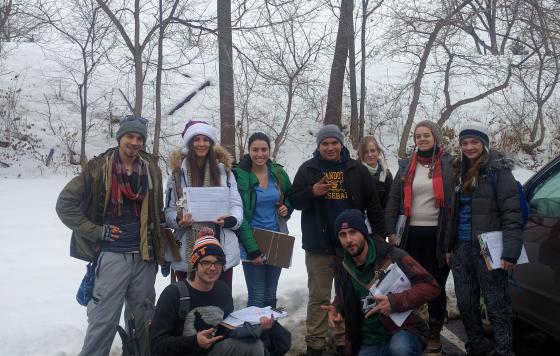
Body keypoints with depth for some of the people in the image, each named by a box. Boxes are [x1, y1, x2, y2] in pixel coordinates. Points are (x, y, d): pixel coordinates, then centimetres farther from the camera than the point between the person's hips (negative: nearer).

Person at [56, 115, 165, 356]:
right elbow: (65, 203, -3)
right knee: (105, 317, -3)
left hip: (145, 255, 4)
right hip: (113, 255, -4)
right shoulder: (99, 167, -5)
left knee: (143, 318, 13)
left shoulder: (151, 168, 6)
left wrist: (162, 250, 14)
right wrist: (96, 231, -8)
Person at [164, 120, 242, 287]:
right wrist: (179, 219, -18)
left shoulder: (223, 170, 6)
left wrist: (231, 220, -16)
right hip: (186, 252, -1)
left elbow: (236, 204, 6)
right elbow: (169, 210, 4)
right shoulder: (178, 172, 3)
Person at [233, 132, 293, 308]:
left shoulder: (278, 173, 4)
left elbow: (291, 197, 22)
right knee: (257, 297, -4)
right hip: (251, 243, -4)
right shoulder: (239, 175, -9)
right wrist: (252, 249, -16)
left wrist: (287, 208, -2)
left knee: (270, 295, 13)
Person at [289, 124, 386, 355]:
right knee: (319, 297, 6)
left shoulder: (357, 169, 4)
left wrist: (379, 234, 1)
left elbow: (373, 204, 6)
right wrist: (312, 192, -19)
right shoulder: (308, 169, 1)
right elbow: (294, 200, 0)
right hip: (319, 245, -1)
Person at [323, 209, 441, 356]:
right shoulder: (346, 267, 3)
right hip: (370, 342, 5)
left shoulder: (393, 256, -15)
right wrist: (336, 308, 2)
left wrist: (396, 301, -28)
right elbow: (343, 295, 25)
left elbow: (431, 286, -17)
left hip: (402, 329, -5)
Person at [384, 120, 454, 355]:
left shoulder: (449, 164, 0)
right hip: (411, 235, 3)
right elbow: (393, 200, 7)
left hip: (438, 236, -2)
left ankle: (434, 336, 21)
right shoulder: (406, 166, 8)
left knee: (436, 285, 7)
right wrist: (391, 230, -1)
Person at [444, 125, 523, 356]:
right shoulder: (461, 172, 14)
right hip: (462, 248, 6)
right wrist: (449, 246, 15)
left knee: (496, 304, -3)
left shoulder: (498, 170, -5)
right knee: (465, 303, 10)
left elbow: (511, 214, -10)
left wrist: (510, 251, -18)